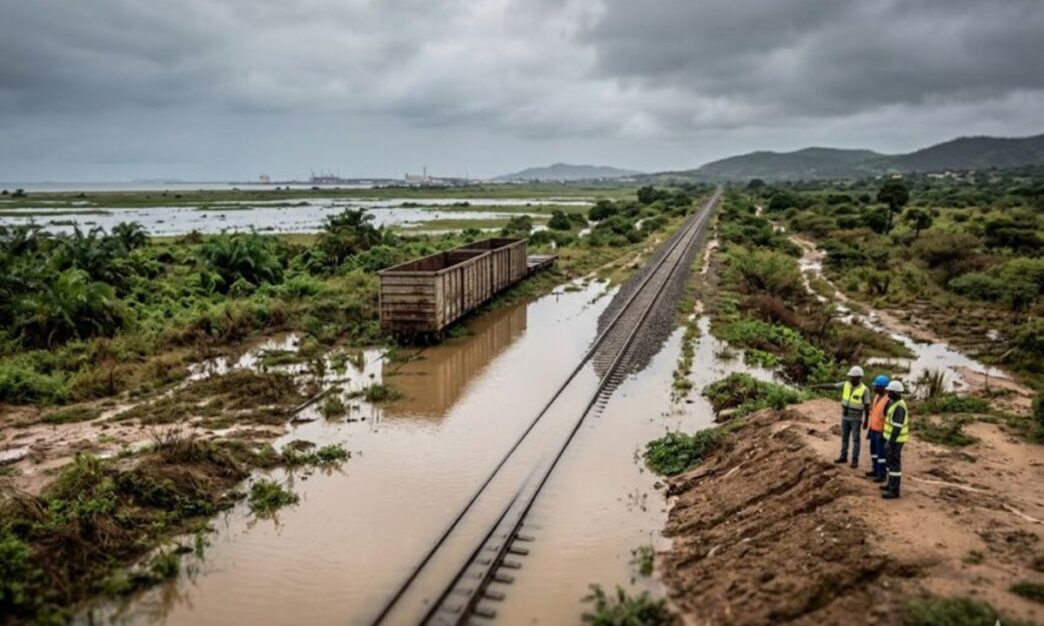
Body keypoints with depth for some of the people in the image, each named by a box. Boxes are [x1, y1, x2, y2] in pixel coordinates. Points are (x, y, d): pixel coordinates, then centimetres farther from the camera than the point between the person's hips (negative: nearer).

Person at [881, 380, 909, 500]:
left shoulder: (899, 407, -26)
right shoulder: (895, 403, 7)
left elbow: (897, 426, -26)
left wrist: (890, 443, -25)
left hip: (895, 439, -10)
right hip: (893, 437, 10)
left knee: (894, 463, -3)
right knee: (891, 461, 21)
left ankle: (894, 491, 4)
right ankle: (891, 484, 33)